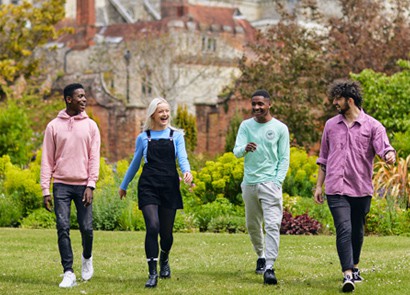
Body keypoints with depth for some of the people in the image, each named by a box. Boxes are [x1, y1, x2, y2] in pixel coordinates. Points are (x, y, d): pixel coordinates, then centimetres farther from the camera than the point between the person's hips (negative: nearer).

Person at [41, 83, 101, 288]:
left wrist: (91, 185, -9)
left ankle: (87, 258, 30)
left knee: (86, 228, 0)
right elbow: (47, 160, 5)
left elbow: (94, 157, 2)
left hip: (83, 185, 0)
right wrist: (45, 190, -1)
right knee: (63, 228, -7)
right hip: (61, 184, 0)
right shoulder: (54, 126, 4)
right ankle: (68, 273, -2)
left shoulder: (90, 126, 6)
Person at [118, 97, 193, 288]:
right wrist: (124, 185, 25)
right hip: (148, 186, -1)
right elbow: (135, 164, 19)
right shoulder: (143, 138, 8)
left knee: (166, 231, 6)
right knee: (153, 226, -18)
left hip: (169, 187, 1)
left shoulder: (176, 136, 8)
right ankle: (152, 274, -15)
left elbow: (182, 158, -5)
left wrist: (187, 171, -27)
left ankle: (164, 258, 40)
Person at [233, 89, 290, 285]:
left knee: (272, 225, -14)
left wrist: (277, 181, -9)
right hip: (249, 183, 4)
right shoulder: (246, 126, 7)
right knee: (252, 225, 14)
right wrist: (245, 148, -28)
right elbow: (236, 151, -3)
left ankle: (269, 267, -18)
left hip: (270, 183, -4)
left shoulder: (280, 128, 1)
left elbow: (284, 159, 2)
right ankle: (261, 256, 36)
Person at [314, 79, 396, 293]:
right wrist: (319, 185, 15)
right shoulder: (331, 125, 11)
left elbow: (384, 148, -13)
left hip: (361, 189, 0)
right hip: (336, 189, 1)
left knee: (357, 232, 13)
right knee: (344, 230, -14)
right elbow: (324, 158, 18)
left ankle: (354, 267, 34)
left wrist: (389, 156, -37)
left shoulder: (372, 126, 0)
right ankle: (347, 275, -20)